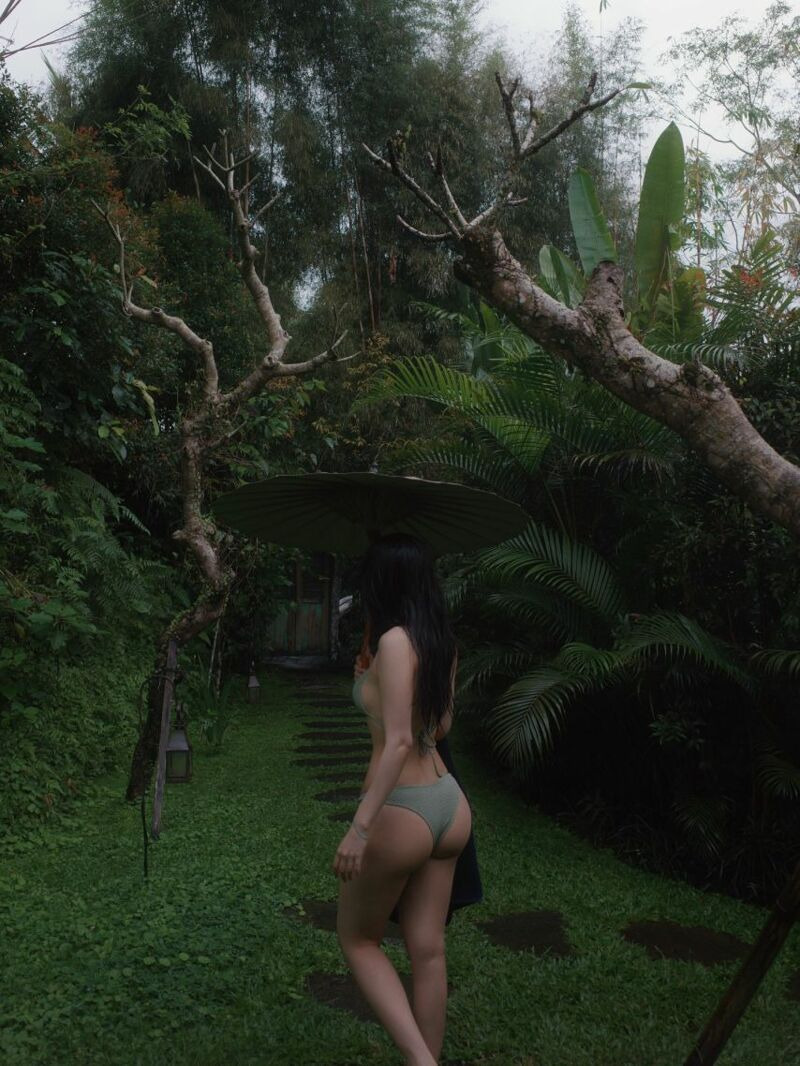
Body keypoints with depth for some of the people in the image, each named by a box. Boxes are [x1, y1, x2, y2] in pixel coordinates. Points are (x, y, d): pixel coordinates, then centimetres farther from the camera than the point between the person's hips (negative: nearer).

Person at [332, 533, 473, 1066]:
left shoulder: (395, 640, -18)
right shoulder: (442, 642, 6)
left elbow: (399, 741, -24)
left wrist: (360, 826, -23)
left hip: (402, 812, -7)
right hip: (448, 803, 8)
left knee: (357, 939, 15)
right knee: (429, 950, 17)